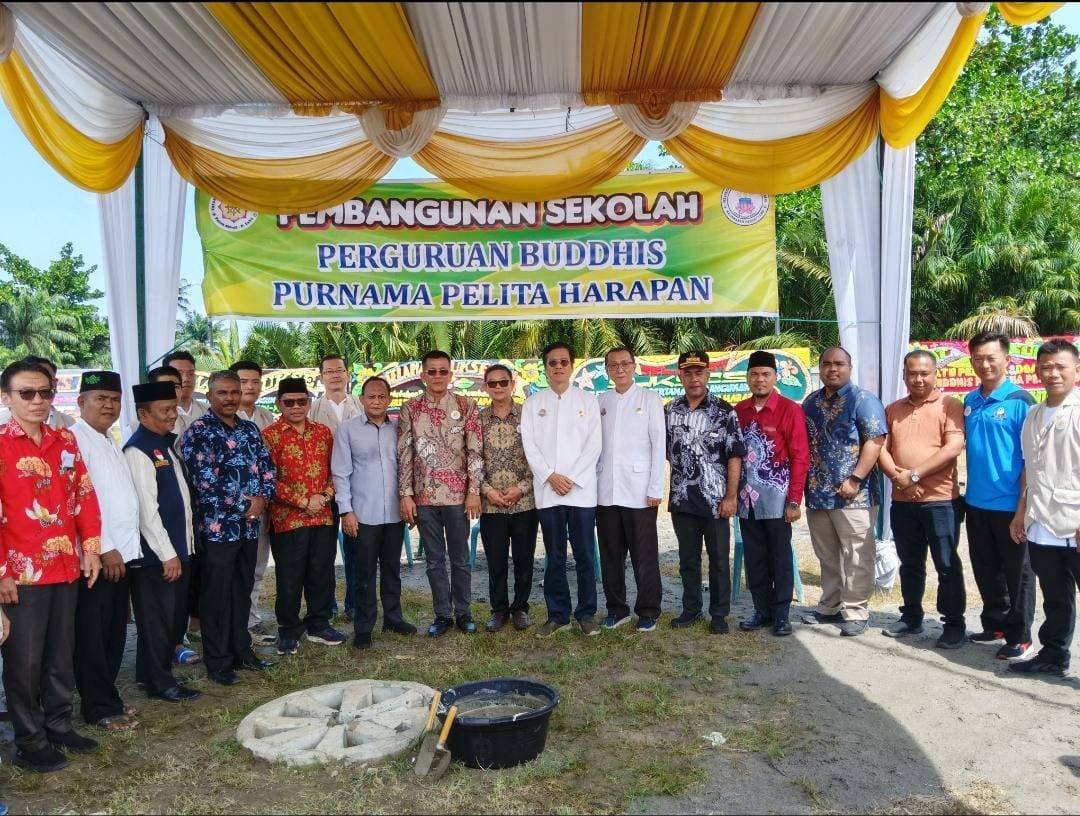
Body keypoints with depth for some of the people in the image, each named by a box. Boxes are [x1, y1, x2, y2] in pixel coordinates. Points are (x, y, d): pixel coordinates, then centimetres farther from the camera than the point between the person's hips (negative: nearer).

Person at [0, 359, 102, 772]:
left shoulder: (66, 441, 8)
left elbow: (85, 495, 12)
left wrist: (90, 548, 6)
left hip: (67, 567, 5)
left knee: (61, 655, 16)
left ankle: (59, 725, 31)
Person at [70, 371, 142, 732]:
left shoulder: (110, 442, 16)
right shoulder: (75, 439, -11)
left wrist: (121, 547, 11)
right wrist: (104, 549, -16)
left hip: (120, 553, 8)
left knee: (114, 634, 15)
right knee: (92, 636, 4)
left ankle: (106, 697, 27)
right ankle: (100, 707, 15)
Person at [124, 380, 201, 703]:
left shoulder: (168, 443, 11)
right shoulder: (139, 450, -16)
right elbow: (146, 509, -19)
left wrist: (182, 548, 14)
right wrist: (167, 554, -17)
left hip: (179, 549, 9)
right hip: (155, 555, -8)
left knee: (175, 615, 17)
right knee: (157, 619, 5)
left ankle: (157, 669, 32)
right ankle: (160, 682, 18)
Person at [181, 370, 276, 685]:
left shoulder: (250, 429, 12)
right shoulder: (198, 431, -8)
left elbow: (267, 466, 11)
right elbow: (204, 479, -17)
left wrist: (262, 498, -8)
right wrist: (245, 504, -14)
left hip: (249, 525, 6)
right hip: (217, 526, -6)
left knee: (243, 591, 16)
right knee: (216, 596, 4)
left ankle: (242, 650, 29)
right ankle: (217, 662, 15)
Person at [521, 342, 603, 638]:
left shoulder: (587, 400, 7)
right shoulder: (533, 403, 9)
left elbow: (594, 444, -1)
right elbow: (529, 445, 2)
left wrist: (571, 478, -10)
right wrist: (551, 477, -10)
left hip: (582, 490, -1)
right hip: (547, 491, 1)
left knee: (584, 555, 3)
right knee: (555, 557, 7)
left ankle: (586, 613, 15)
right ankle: (557, 615, 16)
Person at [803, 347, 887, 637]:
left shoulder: (863, 400, -4)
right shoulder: (811, 402, 14)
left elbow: (875, 441, -13)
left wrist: (855, 479, -19)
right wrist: (802, 484, 10)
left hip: (853, 495, -6)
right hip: (817, 494, 6)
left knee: (856, 558, 0)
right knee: (827, 557, 15)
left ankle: (855, 612, 10)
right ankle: (830, 607, 26)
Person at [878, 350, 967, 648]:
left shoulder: (949, 405, -4)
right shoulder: (893, 409, 12)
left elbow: (953, 447, -15)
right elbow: (882, 449, 7)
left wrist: (914, 474, -17)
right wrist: (897, 477, -11)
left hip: (940, 500, -5)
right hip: (902, 501, 5)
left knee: (947, 566, 3)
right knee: (910, 565, 15)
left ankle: (954, 624, 15)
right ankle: (911, 617, 28)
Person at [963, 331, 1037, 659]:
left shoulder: (1020, 401, -11)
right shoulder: (970, 401, 7)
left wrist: (1024, 503, -15)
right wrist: (964, 491, 10)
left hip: (1009, 504, -6)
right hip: (976, 502, 6)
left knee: (1016, 572, 8)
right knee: (985, 570, 17)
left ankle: (1020, 636, 20)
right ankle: (994, 624, 33)